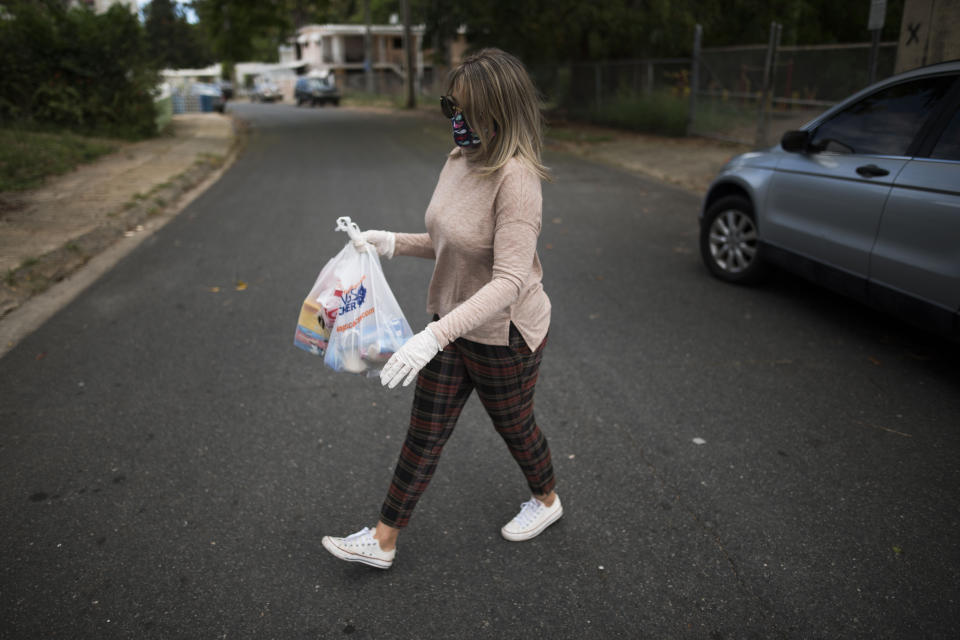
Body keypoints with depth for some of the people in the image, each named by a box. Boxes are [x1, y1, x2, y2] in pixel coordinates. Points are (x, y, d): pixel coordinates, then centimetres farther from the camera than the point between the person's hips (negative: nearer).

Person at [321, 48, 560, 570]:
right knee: (424, 433, 13)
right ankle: (383, 540, 27)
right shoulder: (458, 160, 0)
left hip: (504, 335, -7)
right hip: (453, 324, 8)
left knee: (513, 426, 18)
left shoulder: (515, 178, -27)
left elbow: (509, 281, -34)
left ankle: (546, 500, 50)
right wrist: (395, 243, 0)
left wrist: (435, 336, -41)